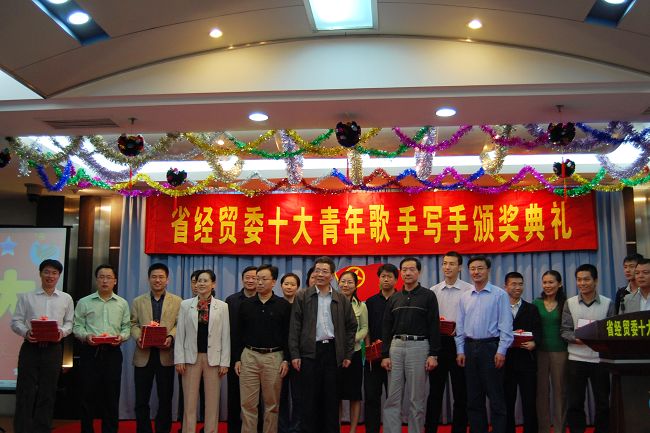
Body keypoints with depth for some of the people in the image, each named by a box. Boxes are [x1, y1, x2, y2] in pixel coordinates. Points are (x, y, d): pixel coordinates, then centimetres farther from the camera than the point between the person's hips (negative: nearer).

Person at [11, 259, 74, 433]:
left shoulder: (66, 299, 9)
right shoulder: (26, 297, 6)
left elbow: (69, 322, 10)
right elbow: (15, 321, 3)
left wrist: (62, 331, -11)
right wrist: (25, 332, -16)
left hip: (53, 349, 1)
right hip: (30, 347, -1)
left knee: (47, 392, 6)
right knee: (25, 391, -1)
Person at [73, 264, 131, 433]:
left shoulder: (122, 303, 10)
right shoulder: (84, 302, 6)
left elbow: (126, 327, 9)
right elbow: (77, 326, 4)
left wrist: (121, 337, -11)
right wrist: (86, 336, -15)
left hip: (113, 352, 1)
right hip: (90, 351, -1)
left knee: (111, 395, 5)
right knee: (87, 394, 4)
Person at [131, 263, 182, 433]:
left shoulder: (177, 301, 7)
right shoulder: (138, 301, 12)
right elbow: (133, 324, 6)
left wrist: (171, 337, -17)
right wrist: (138, 336, -13)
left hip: (166, 354, -1)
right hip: (144, 354, 1)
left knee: (165, 399, 6)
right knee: (141, 399, 5)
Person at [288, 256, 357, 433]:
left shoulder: (342, 299, 8)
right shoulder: (302, 297, 3)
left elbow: (351, 326, 10)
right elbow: (294, 327, 1)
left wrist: (348, 354, 5)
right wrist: (294, 354, -6)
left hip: (333, 351, 1)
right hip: (310, 352, -1)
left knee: (331, 398, 7)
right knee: (309, 398, 3)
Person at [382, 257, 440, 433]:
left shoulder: (428, 296, 1)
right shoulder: (394, 298, 12)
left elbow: (434, 326, -4)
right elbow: (387, 328, 10)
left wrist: (433, 354, -10)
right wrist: (385, 354, 3)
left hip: (418, 346, -3)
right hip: (396, 347, 4)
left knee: (417, 398, 4)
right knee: (392, 397, 4)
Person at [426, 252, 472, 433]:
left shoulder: (469, 290, -2)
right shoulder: (433, 291, 9)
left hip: (459, 342, -3)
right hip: (438, 341, 3)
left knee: (460, 391, 6)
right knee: (435, 389, 9)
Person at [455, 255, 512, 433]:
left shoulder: (499, 295, -5)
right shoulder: (465, 297, 10)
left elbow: (505, 326, -8)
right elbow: (460, 326, 11)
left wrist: (501, 351, -13)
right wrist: (460, 351, 5)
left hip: (490, 347, -5)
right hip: (469, 347, 5)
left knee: (495, 396, 0)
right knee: (473, 397, 11)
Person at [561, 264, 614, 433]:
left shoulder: (607, 303, 3)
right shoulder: (570, 303, 4)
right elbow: (564, 331, 1)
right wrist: (576, 339, -18)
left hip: (600, 359, 0)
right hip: (576, 359, 0)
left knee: (602, 403, 9)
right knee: (575, 403, 5)